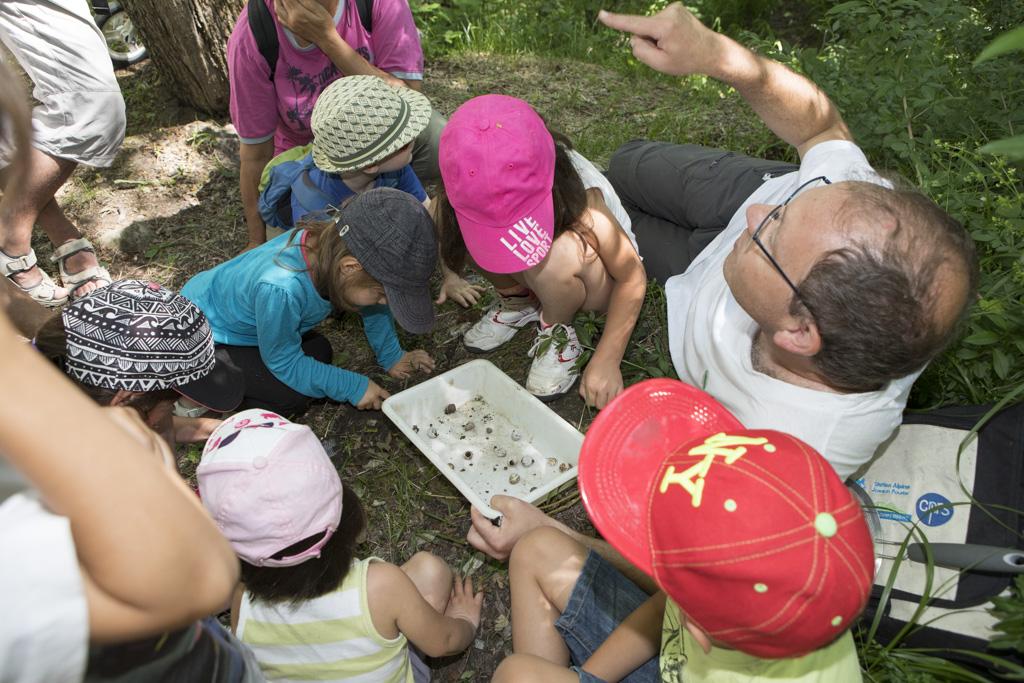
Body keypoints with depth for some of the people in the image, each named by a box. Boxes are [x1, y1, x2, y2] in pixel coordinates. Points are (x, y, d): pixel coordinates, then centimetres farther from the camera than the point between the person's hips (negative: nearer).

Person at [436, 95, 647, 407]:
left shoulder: (579, 199, -37)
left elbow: (632, 277, -24)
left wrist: (606, 360, -25)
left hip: (595, 279, -4)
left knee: (555, 256, -39)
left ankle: (558, 330, -7)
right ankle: (519, 301, 2)